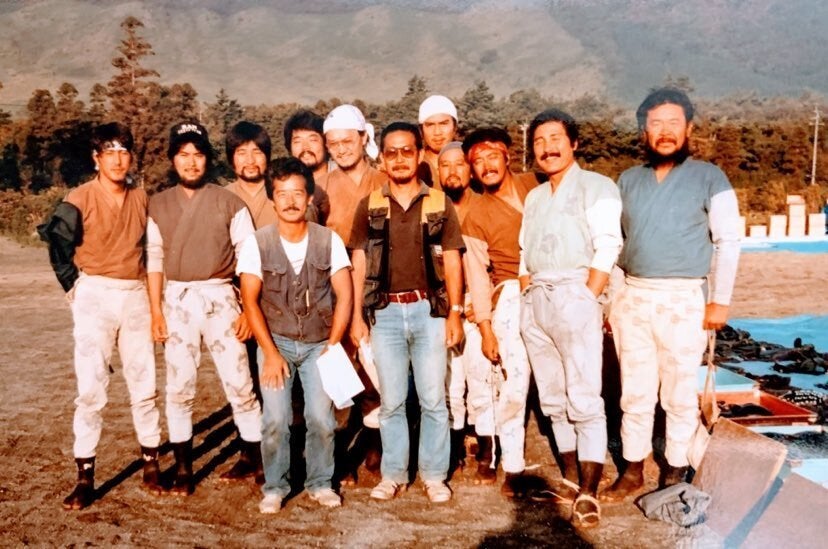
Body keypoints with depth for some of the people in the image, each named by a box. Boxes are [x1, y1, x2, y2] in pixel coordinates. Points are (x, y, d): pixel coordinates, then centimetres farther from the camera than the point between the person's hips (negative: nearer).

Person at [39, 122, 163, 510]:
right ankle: (85, 477, 4)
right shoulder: (80, 199, -7)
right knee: (91, 387, -4)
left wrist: (148, 286, 8)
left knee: (144, 383, 8)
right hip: (94, 296, -3)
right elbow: (57, 241, -1)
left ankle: (151, 463, 19)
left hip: (136, 296, 4)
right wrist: (74, 286, 2)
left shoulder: (141, 199, 5)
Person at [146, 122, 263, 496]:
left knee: (239, 383, 1)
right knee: (178, 388, 6)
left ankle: (254, 457, 17)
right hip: (177, 300, 2)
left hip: (220, 298, -2)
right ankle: (183, 468, 18)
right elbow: (154, 259, 6)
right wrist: (155, 311, 0)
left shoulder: (230, 204, 0)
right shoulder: (158, 206, 7)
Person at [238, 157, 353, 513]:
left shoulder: (329, 240, -3)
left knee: (321, 418, -6)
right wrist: (270, 352, -9)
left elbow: (344, 296, -1)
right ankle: (274, 487, 13)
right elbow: (250, 301, -4)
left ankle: (320, 483, 15)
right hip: (276, 342, 0)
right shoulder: (257, 243, -5)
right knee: (275, 419, -8)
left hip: (319, 343, 1)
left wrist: (332, 346, -7)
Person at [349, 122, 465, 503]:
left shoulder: (439, 204, 5)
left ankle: (434, 475, 16)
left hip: (429, 310, -1)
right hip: (385, 313, 1)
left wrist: (455, 313, -3)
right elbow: (359, 264, 7)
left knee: (433, 400, 4)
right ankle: (393, 474, 20)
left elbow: (452, 261, 4)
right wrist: (356, 315, 1)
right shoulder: (369, 206, 7)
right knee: (391, 401, 8)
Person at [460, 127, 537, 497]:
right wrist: (485, 326, -5)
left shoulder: (535, 186, 8)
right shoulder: (476, 217, 1)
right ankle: (513, 468, 4)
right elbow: (477, 273, -1)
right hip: (512, 294, -3)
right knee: (513, 380, -9)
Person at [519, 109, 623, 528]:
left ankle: (589, 492, -4)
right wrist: (527, 297, 8)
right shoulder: (533, 197, 21)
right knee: (553, 398, 11)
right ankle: (571, 478, 21)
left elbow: (607, 249, -9)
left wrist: (586, 300, -14)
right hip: (534, 302, 7)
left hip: (574, 296, -7)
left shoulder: (595, 187, 0)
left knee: (584, 400, -8)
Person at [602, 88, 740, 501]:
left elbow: (727, 241, -2)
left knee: (679, 394, 5)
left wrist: (720, 299, -8)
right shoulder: (628, 180, 10)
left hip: (683, 300, -3)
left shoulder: (709, 178, -1)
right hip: (633, 298, 4)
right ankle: (633, 471, 20)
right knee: (635, 392, 9)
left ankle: (675, 472, 19)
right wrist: (610, 297, 9)